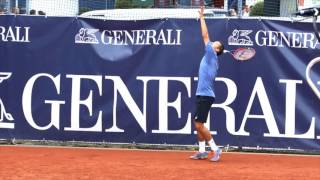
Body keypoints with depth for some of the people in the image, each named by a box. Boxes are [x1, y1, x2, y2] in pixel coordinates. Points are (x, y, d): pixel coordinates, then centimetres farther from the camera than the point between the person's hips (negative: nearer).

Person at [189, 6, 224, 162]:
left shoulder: (212, 55, -7)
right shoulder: (210, 58, 16)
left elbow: (205, 36, -9)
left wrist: (202, 17, -5)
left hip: (205, 95, -9)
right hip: (202, 95, 9)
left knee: (199, 124, -10)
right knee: (198, 124, 11)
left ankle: (215, 149, -6)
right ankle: (202, 151, 15)